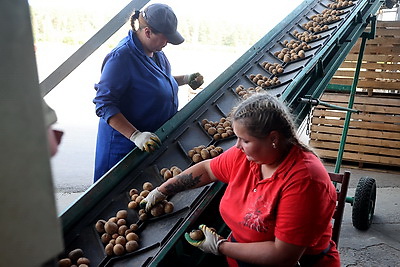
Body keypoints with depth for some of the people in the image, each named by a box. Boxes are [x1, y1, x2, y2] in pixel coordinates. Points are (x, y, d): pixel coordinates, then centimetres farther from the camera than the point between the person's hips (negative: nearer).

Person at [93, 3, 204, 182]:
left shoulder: (155, 52, 3)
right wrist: (135, 135, -34)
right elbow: (104, 105, -26)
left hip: (156, 135, 8)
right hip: (126, 142, -8)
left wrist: (186, 79, 6)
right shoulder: (121, 57, -24)